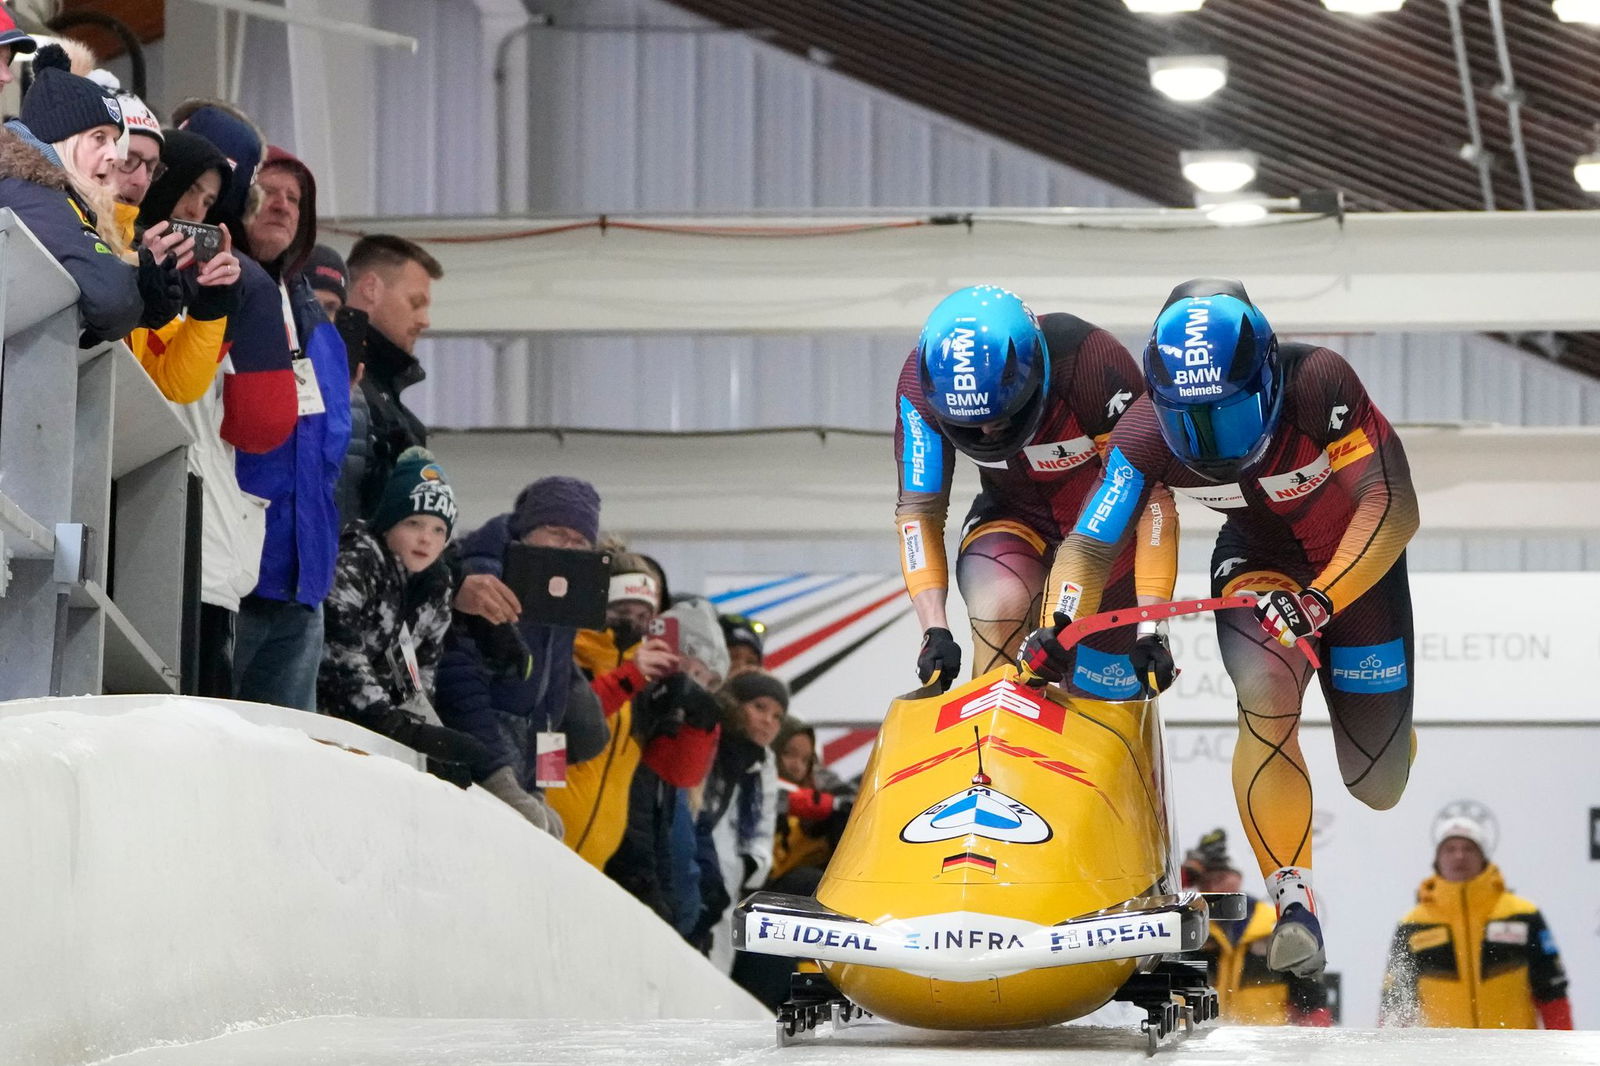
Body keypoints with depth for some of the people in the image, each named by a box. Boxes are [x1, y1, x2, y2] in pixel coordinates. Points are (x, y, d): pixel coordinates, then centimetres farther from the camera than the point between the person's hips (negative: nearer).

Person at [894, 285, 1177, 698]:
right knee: (999, 607, -31)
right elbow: (918, 510, -18)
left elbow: (1152, 497, -30)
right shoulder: (923, 382, -26)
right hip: (1014, 517, 1)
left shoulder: (1092, 363, -35)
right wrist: (935, 630, -29)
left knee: (1096, 693, 2)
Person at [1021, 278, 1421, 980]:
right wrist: (1057, 632, -36)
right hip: (1257, 559, 1)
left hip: (1358, 560, -1)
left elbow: (1394, 509, -33)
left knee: (1377, 789, 3)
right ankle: (1292, 898, -22)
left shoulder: (1319, 384, -34)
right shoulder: (1147, 434, -24)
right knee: (1265, 694, -31)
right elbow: (1089, 547, -18)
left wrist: (1321, 601, -43)